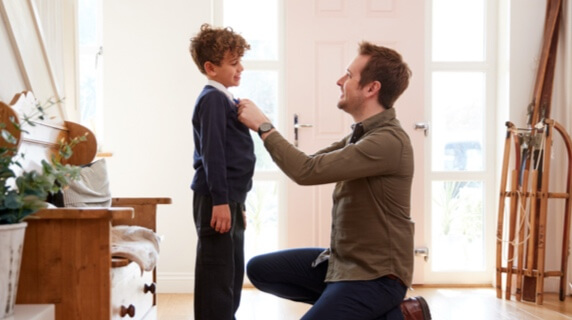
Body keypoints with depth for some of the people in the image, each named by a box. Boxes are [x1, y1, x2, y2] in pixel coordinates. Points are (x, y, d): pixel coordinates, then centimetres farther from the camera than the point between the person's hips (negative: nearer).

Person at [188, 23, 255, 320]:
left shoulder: (225, 100, 17)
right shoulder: (212, 99, -12)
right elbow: (212, 153, -20)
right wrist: (220, 201, -23)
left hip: (230, 198, 10)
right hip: (217, 200, -10)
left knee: (233, 273, 16)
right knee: (217, 275, -7)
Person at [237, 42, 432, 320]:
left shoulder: (388, 141, -24)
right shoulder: (361, 133, 7)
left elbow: (307, 171, -28)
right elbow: (314, 163, 12)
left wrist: (263, 126, -16)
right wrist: (263, 127, 4)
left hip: (375, 275, -9)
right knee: (259, 270, 8)